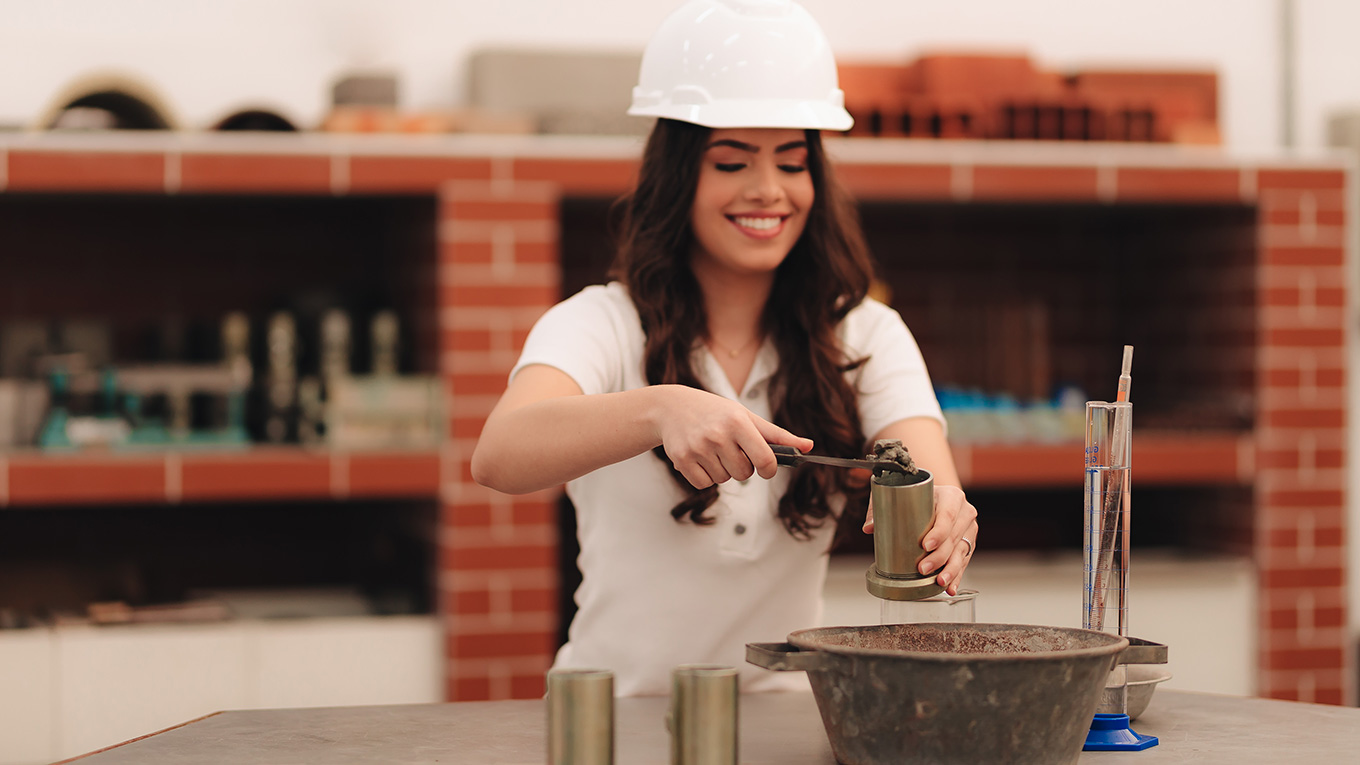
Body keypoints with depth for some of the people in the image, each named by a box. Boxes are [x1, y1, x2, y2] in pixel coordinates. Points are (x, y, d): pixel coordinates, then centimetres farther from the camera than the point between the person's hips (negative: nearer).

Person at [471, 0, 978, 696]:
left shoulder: (869, 337, 8)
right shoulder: (602, 325, -1)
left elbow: (933, 485, -9)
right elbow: (497, 457, -21)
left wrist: (942, 517, -33)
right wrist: (660, 410, -38)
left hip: (782, 718, 4)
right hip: (617, 711, -4)